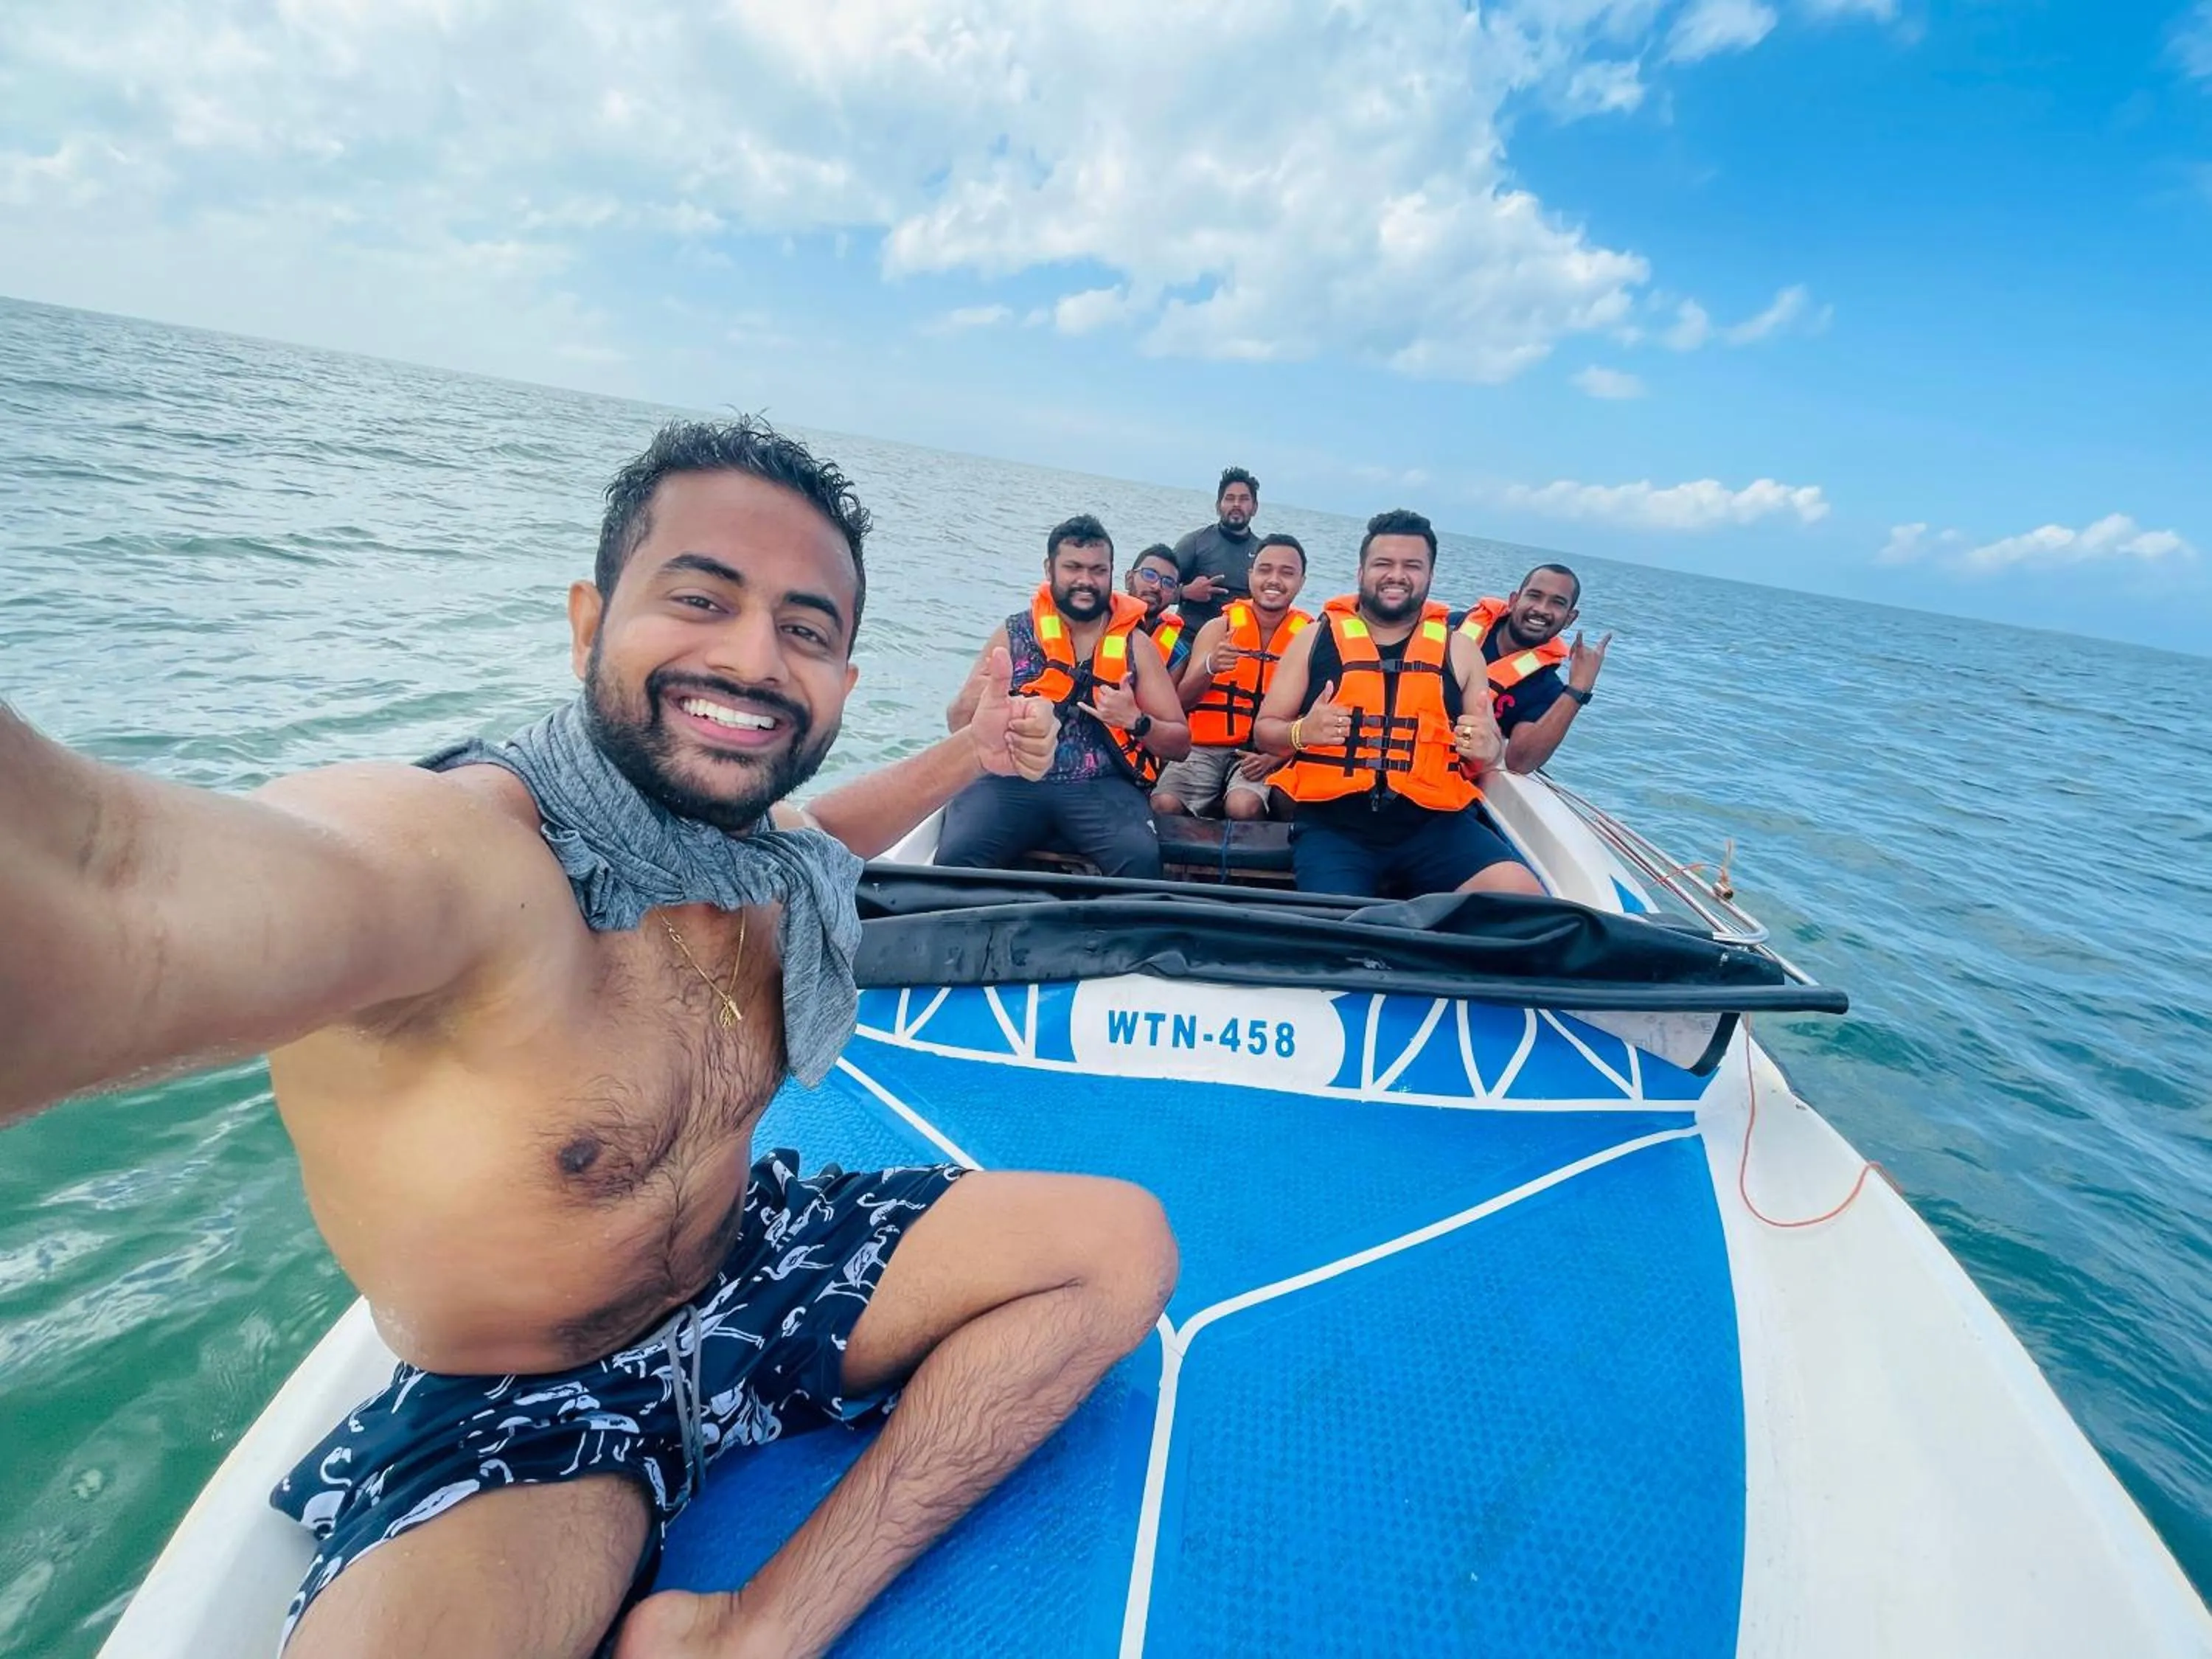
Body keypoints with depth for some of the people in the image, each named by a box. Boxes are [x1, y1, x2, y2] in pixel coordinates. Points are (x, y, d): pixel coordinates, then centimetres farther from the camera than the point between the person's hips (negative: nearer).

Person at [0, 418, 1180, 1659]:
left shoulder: (755, 861, -7)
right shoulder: (446, 849, -30)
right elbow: (111, 889, -53)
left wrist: (968, 753, 13)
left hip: (760, 1272, 7)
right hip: (515, 1419, -6)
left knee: (1124, 1245, 0)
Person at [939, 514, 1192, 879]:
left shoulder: (1135, 644, 10)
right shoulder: (1012, 634, 10)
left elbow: (1180, 744, 12)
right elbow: (959, 728, 14)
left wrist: (1136, 722, -8)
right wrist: (971, 704, -9)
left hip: (1103, 787, 0)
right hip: (1011, 780, 0)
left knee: (1140, 859, -30)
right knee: (957, 854, -28)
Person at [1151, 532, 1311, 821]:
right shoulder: (1220, 627, 5)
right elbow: (1182, 702, -1)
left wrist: (1276, 757, -15)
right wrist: (1210, 667, -21)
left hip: (1262, 754, -1)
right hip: (1205, 747, 1)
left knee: (1243, 807, -32)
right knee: (1164, 805, -26)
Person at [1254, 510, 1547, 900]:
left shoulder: (1459, 649, 12)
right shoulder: (1316, 639, 8)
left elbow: (1489, 749, 17)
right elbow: (1265, 730, 11)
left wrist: (1486, 748, -8)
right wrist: (1302, 731, -12)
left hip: (1434, 823, 2)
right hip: (1332, 824, -1)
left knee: (1522, 896, -20)